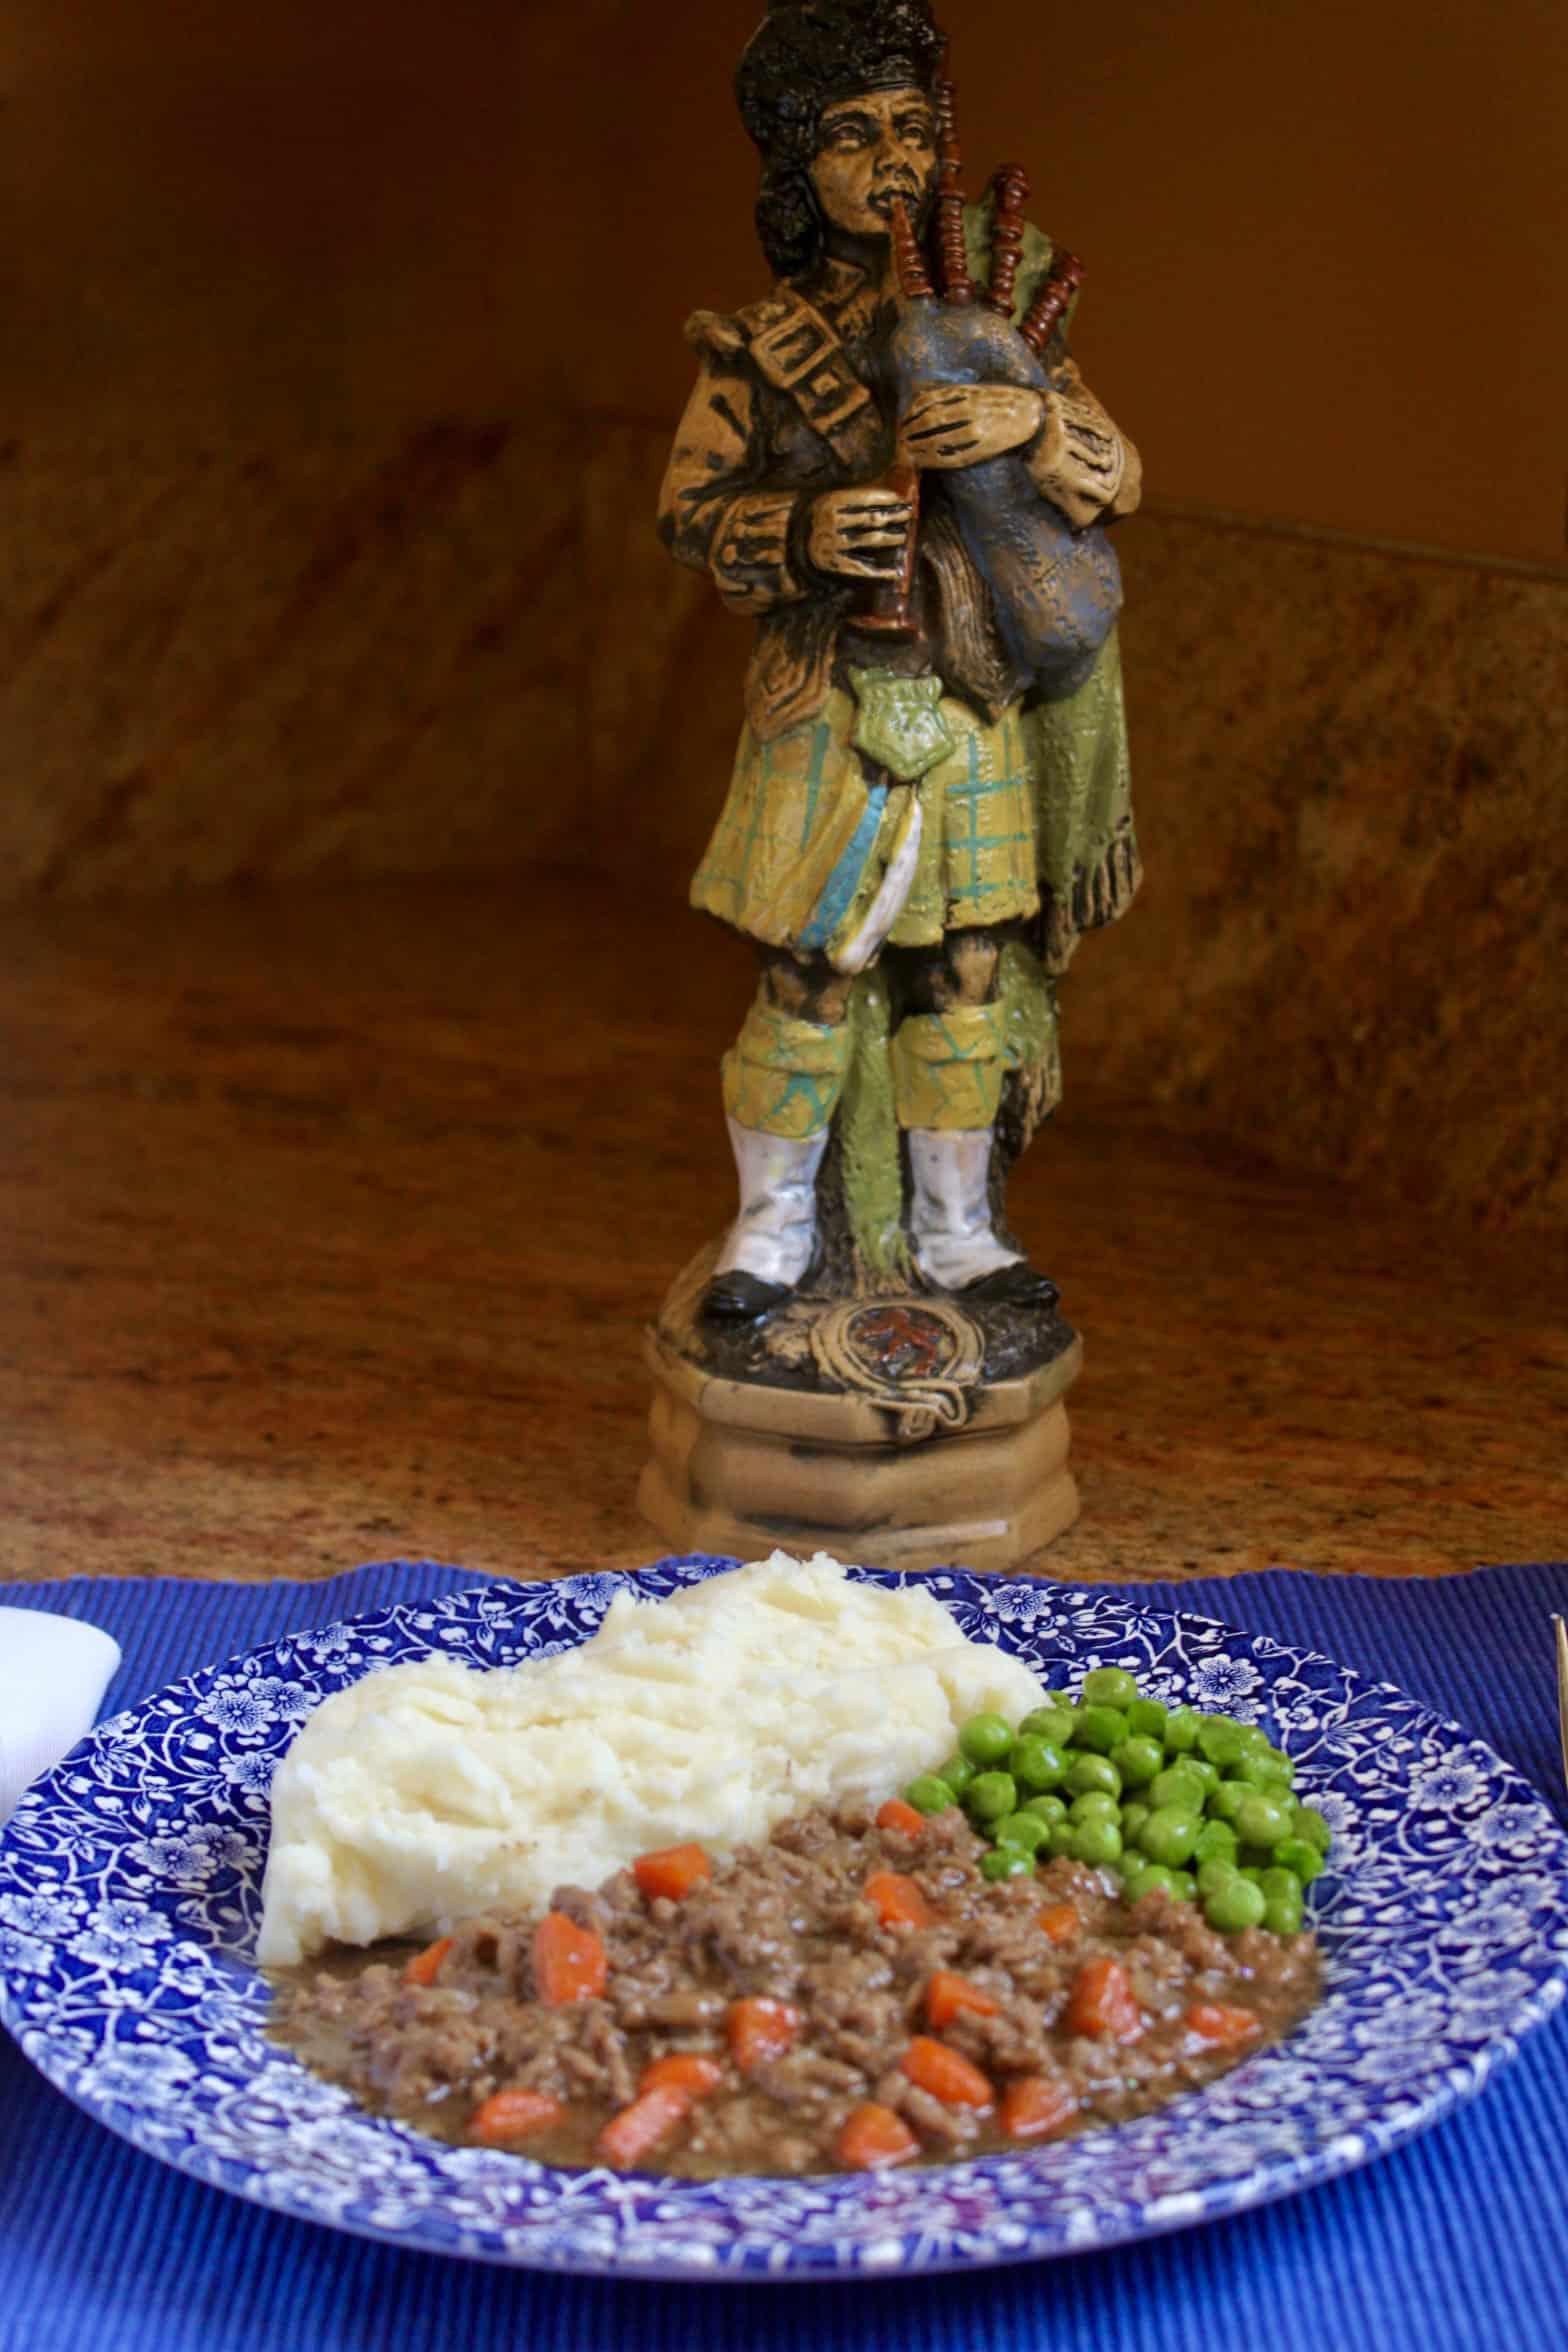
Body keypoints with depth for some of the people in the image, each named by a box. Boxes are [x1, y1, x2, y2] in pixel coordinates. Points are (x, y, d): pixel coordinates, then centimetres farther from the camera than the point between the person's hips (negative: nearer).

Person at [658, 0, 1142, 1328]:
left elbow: (1117, 480, 2)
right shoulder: (761, 344, 0)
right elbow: (693, 508, 1)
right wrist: (801, 535, -18)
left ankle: (955, 1229, 24)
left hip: (977, 711, 3)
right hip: (827, 709, -2)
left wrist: (1032, 421, -19)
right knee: (808, 979, 0)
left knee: (965, 972, 8)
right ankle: (776, 1224, 19)